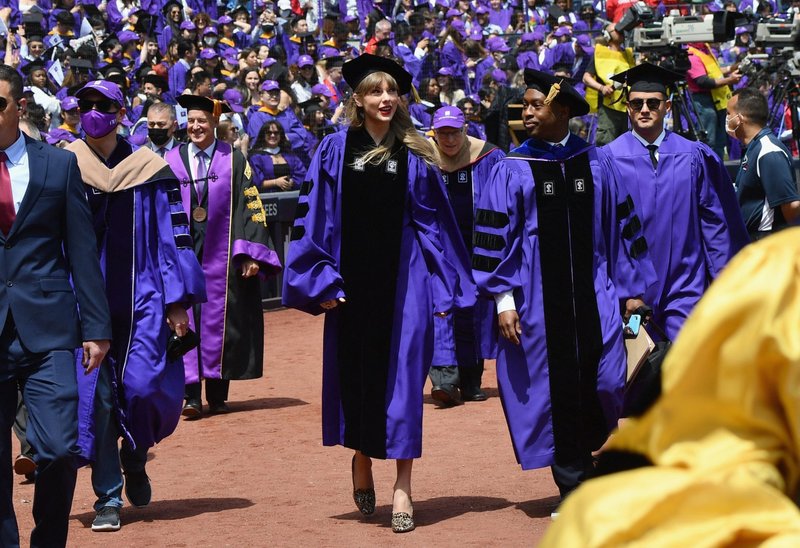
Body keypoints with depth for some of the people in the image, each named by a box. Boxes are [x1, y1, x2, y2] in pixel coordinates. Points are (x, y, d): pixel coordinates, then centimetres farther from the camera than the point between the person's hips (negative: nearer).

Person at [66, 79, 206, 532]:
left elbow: (172, 237, 4)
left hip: (141, 299, 0)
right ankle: (108, 498, 4)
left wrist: (178, 302, -1)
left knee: (143, 387, -8)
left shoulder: (149, 171, 4)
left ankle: (135, 459, 23)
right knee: (97, 395, -4)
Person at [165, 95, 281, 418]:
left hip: (222, 255, -1)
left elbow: (251, 206, 0)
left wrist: (251, 254, -9)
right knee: (186, 322, -5)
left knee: (220, 321, 2)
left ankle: (217, 395, 11)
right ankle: (192, 396, -6)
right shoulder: (172, 161, 6)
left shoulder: (233, 160, 3)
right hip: (182, 254, 1)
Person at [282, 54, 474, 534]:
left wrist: (442, 285, -1)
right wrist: (322, 279, -7)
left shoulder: (415, 156, 4)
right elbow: (316, 217, 1)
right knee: (355, 369, 8)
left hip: (403, 277, -1)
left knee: (402, 372, -4)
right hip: (353, 275, 1)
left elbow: (435, 221, 5)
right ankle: (362, 459, 32)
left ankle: (403, 488, -3)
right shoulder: (336, 150, 3)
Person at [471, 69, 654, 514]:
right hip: (537, 303, -1)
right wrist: (503, 299, -8)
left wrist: (630, 288, 7)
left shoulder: (595, 163, 6)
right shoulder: (513, 170, 1)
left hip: (592, 299, 1)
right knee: (556, 392, 2)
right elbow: (495, 236, -1)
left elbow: (622, 225, 10)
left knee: (602, 385, -7)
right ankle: (574, 489, 12)